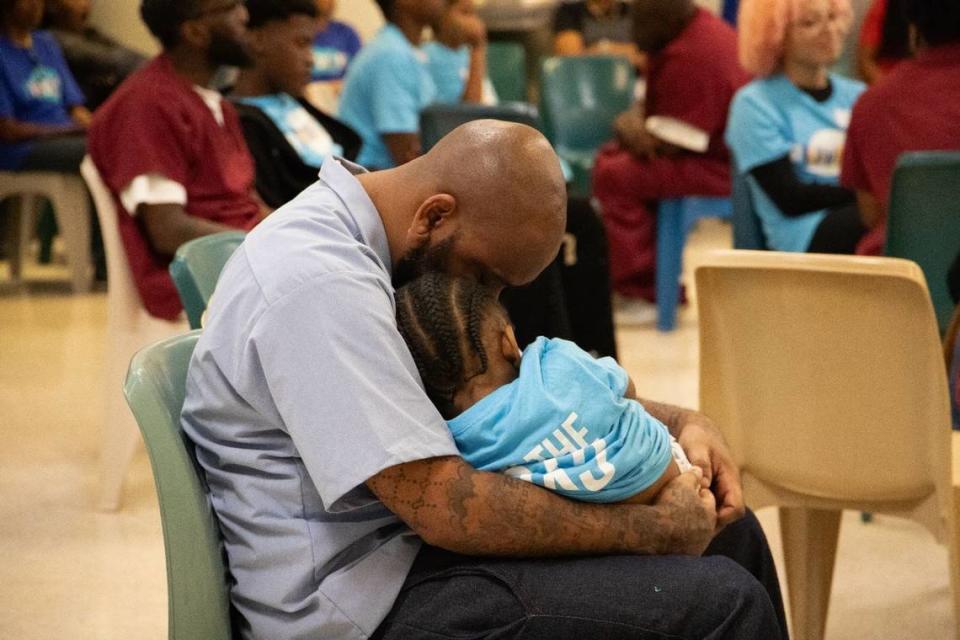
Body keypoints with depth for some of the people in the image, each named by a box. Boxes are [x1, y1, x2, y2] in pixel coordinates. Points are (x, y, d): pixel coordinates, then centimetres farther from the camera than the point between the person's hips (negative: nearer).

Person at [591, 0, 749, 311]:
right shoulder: (700, 28, 8)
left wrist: (631, 126, -6)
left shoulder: (692, 58, -25)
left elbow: (672, 143, -23)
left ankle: (643, 292, -8)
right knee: (611, 156, 13)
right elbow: (654, 103, 17)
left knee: (615, 176, -17)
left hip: (721, 167, -11)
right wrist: (632, 118, -5)